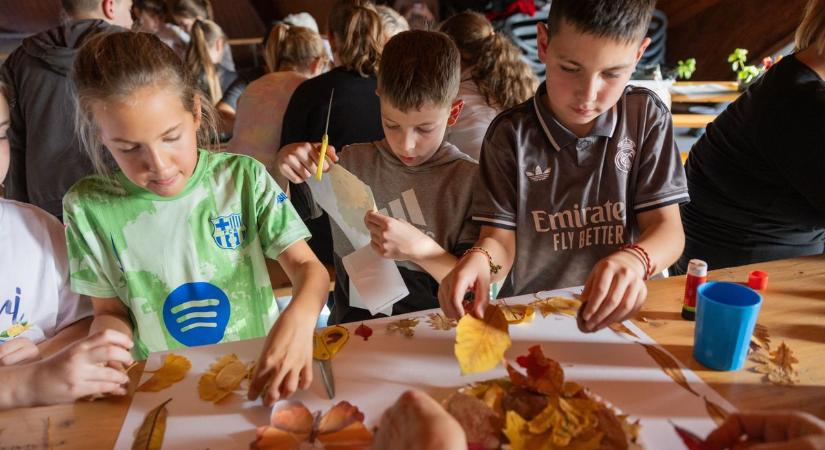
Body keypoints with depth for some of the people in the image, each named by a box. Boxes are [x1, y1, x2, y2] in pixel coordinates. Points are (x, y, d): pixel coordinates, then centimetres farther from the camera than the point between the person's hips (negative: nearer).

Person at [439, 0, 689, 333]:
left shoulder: (647, 117, -1)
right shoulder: (510, 134, -5)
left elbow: (668, 229, -4)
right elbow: (501, 240, -4)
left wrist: (635, 260, -26)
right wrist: (482, 257, -27)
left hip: (618, 315, 1)